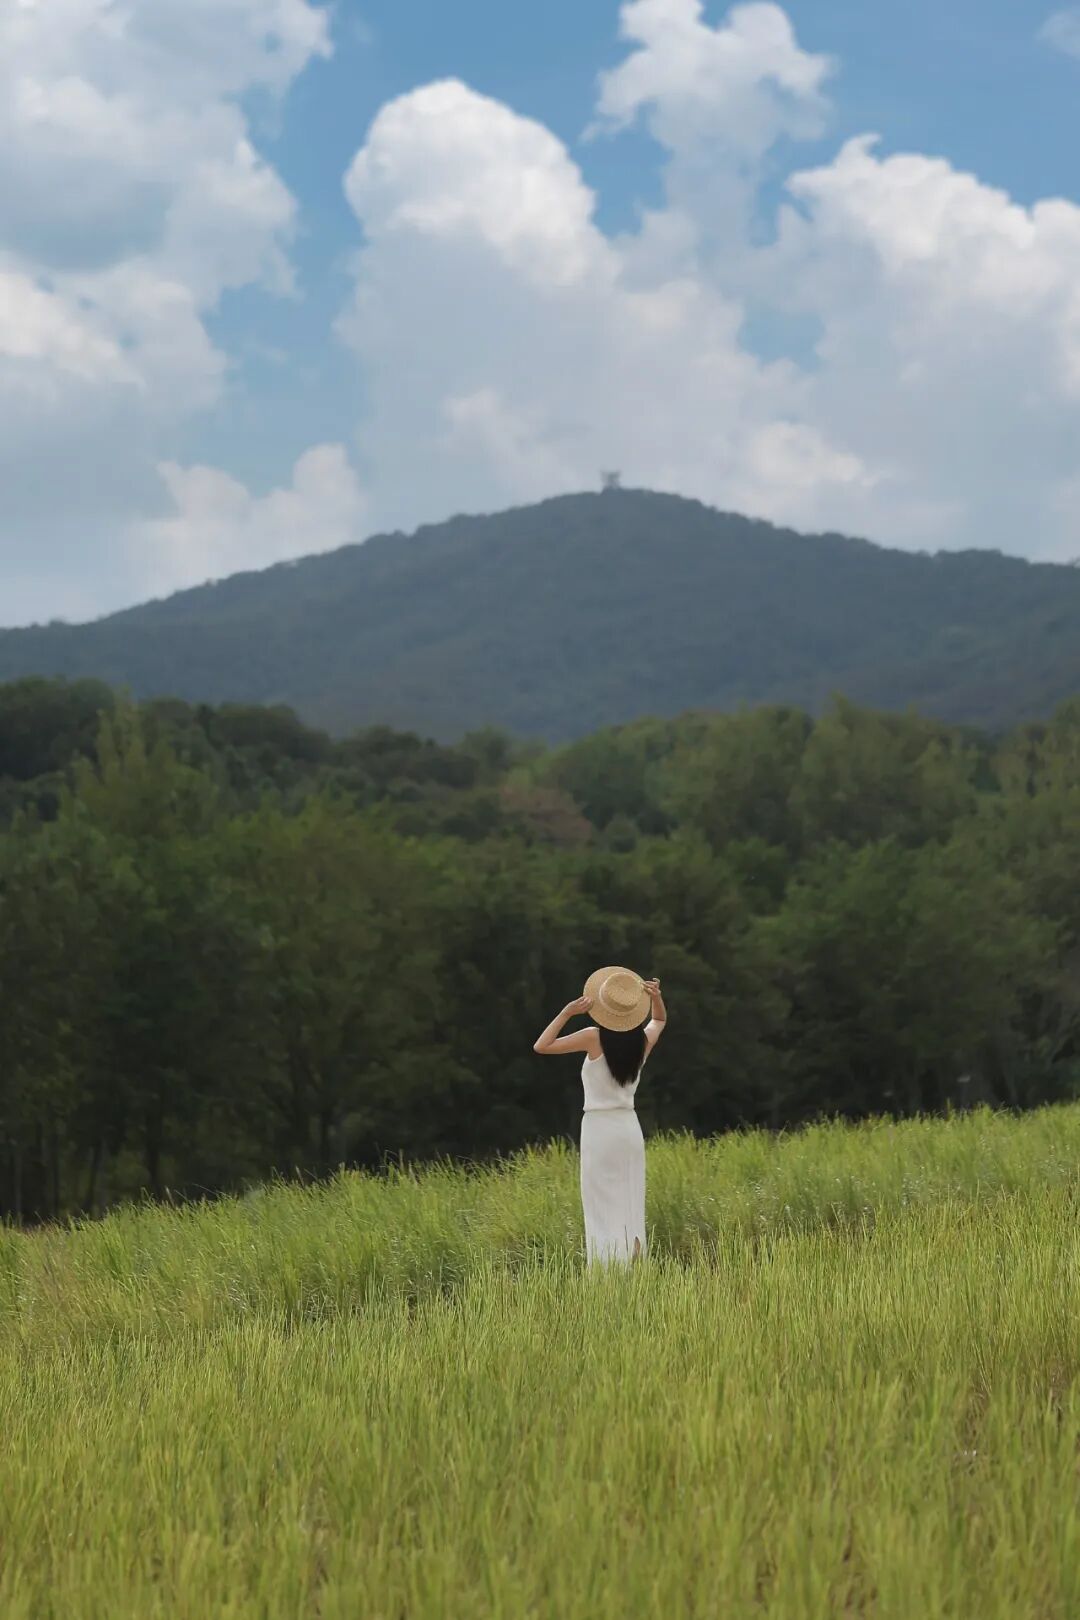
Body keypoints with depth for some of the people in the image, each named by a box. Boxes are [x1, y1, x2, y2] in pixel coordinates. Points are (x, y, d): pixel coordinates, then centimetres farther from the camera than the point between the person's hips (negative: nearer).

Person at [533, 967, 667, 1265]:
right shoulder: (643, 1041, 2)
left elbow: (541, 1046, -9)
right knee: (630, 1207, 11)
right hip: (630, 1128, 5)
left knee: (603, 1210, -4)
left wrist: (567, 1012, -10)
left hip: (600, 1129, -5)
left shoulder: (595, 1038, -12)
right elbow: (659, 1019, 26)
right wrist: (655, 997, 5)